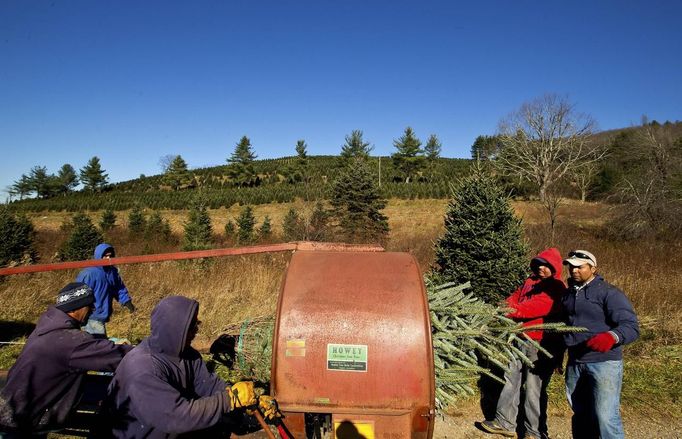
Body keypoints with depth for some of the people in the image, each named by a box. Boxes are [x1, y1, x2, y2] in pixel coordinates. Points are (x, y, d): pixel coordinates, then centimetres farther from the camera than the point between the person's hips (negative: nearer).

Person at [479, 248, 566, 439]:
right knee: (511, 379, 12)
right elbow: (516, 296, 8)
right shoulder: (531, 280, 14)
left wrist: (509, 311, -26)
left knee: (535, 389, 1)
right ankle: (505, 422, 23)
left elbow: (536, 306, -23)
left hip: (541, 345, -7)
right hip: (521, 339, 8)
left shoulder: (557, 288, -12)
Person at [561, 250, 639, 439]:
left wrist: (611, 337, -38)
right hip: (574, 363, 7)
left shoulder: (608, 293, -9)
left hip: (604, 362, -7)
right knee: (580, 414, 16)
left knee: (606, 417, -10)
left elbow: (631, 326, -18)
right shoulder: (569, 294, 12)